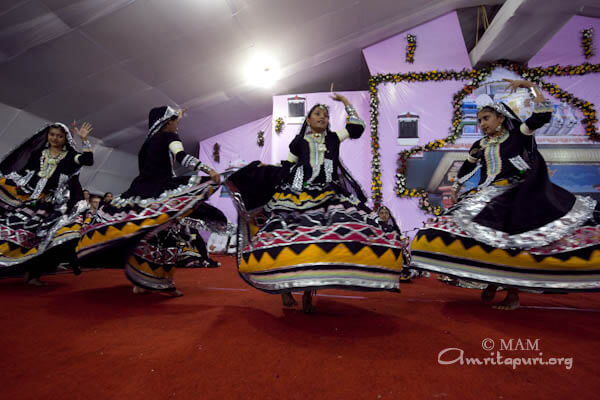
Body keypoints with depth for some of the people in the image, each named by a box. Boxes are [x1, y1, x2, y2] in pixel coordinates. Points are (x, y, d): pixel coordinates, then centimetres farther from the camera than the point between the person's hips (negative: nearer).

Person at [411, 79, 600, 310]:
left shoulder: (518, 134, 3)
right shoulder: (479, 146, 14)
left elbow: (543, 115, -10)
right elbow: (465, 170, 25)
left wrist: (530, 86, -7)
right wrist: (455, 191, 27)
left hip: (519, 196, -4)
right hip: (488, 199, 5)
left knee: (510, 243, -10)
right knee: (485, 240, -7)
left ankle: (513, 294, 1)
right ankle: (492, 283, 9)